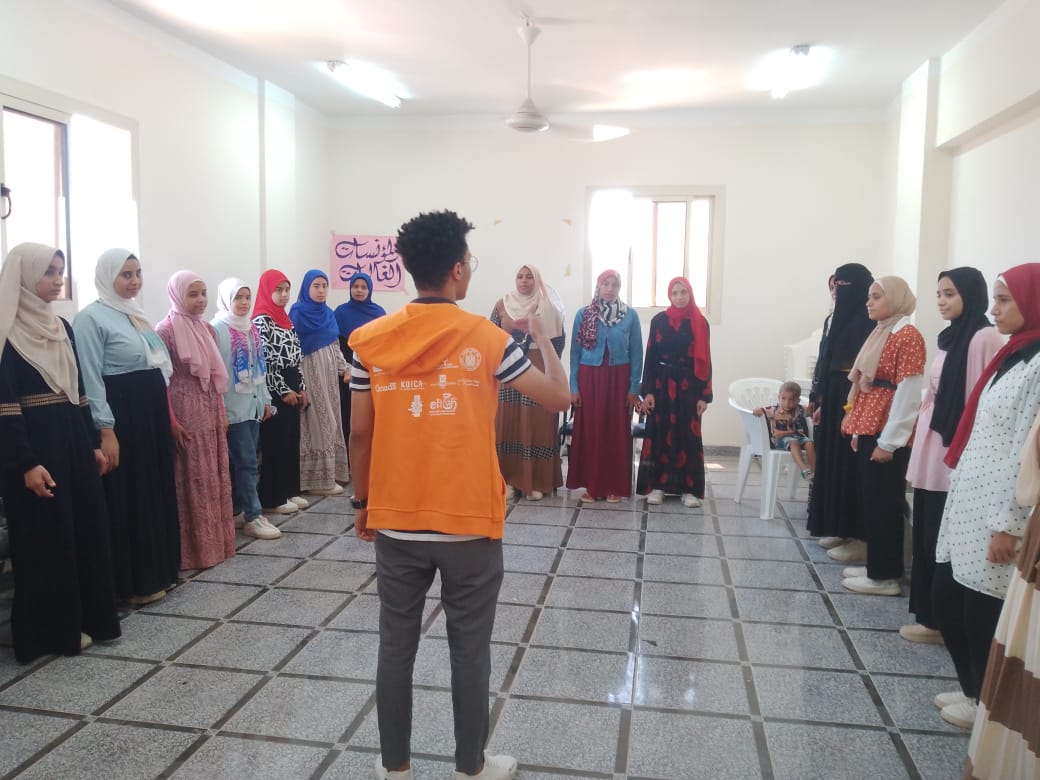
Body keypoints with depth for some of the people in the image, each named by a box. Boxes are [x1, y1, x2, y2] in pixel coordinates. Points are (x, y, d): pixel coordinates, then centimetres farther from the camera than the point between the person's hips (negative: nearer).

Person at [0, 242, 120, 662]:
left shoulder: (61, 326, 12)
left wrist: (94, 442, 12)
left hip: (72, 440, 7)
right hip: (34, 444, -7)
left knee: (87, 529, 11)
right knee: (47, 538, 1)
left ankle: (87, 616, 24)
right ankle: (53, 629, 15)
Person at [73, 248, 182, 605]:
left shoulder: (137, 314, 15)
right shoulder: (92, 318, -10)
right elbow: (91, 379, -16)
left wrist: (165, 416, 20)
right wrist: (106, 431, -20)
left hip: (151, 414, 9)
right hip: (121, 416, -9)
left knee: (156, 492, 13)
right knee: (129, 498, -2)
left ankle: (158, 570, 25)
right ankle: (136, 582, 9)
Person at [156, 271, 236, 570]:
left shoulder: (208, 329, 11)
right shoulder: (166, 330, -10)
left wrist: (222, 413, 13)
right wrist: (172, 422, -16)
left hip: (211, 413, 7)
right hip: (186, 413, -7)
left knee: (215, 478, 12)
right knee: (192, 480, 0)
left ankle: (216, 542, 22)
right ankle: (195, 548, 9)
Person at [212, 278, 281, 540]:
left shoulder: (250, 327, 12)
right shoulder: (218, 329, -11)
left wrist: (265, 399, 17)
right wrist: (219, 409, -18)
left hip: (253, 405, 7)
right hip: (233, 407, -7)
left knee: (243, 462, 12)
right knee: (246, 462, -5)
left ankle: (237, 511, 21)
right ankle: (252, 517, 1)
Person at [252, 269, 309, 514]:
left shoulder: (285, 319, 14)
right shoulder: (261, 321, -12)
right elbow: (265, 362, -16)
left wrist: (302, 387, 11)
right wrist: (283, 391, -15)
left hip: (292, 387, 8)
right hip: (275, 390, -8)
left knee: (292, 441, 12)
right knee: (275, 443, -2)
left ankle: (290, 491, 22)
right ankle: (272, 499, 6)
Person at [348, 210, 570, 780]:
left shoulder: (372, 341, -3)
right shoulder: (487, 338, -9)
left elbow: (359, 435, 0)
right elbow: (558, 398, -3)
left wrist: (362, 503, 13)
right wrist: (542, 336, 13)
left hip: (395, 524, 2)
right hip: (470, 525, -2)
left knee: (395, 648, 15)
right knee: (469, 652, 12)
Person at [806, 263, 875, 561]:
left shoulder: (870, 323, -14)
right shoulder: (838, 318, 13)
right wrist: (820, 403, 14)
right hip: (833, 402, 9)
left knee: (850, 467, -4)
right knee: (831, 464, 12)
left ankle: (859, 537, 5)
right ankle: (839, 530, 23)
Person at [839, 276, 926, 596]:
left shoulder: (907, 335, -12)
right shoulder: (880, 334, 16)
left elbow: (908, 393, -17)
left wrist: (889, 441, -18)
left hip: (885, 437, -9)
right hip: (869, 432, 9)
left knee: (884, 505, -2)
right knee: (870, 503, 13)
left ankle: (885, 576, 8)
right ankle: (875, 566, 23)